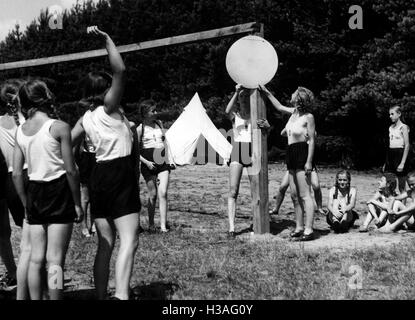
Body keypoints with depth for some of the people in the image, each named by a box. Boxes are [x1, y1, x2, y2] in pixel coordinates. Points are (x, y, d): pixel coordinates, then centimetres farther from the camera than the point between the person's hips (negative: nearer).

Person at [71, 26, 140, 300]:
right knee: (129, 241, -12)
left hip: (99, 174, 8)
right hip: (120, 172, -8)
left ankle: (101, 296, 15)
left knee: (105, 244, 12)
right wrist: (107, 40, -17)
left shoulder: (87, 118, 11)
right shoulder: (109, 108, -8)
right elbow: (120, 70, -20)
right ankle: (121, 295, -26)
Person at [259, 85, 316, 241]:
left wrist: (309, 162, -17)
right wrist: (266, 92, 30)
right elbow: (279, 107, 30)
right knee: (295, 195, 10)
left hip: (303, 154, -9)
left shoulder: (308, 117, -10)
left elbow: (312, 140, -12)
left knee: (305, 195, -9)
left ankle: (308, 230, -9)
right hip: (291, 155, 9)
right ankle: (299, 227, 17)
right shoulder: (294, 112, 11)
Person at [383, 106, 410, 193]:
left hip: (399, 153, -6)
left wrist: (402, 163, -18)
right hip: (390, 154, 7)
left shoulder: (403, 127, -6)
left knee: (401, 184, -1)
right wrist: (385, 163, 16)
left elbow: (407, 146, -11)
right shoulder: (391, 128, 14)